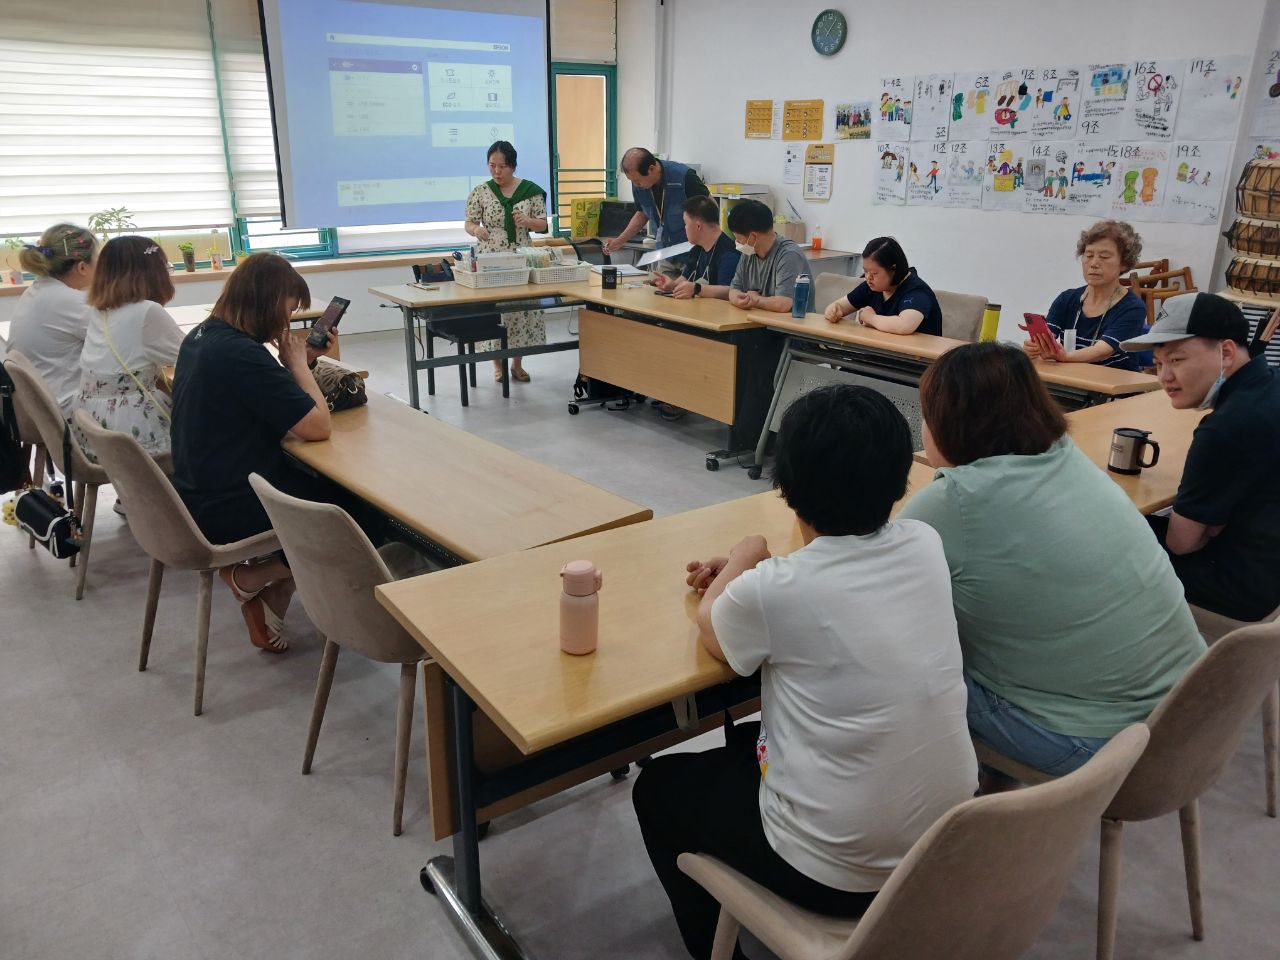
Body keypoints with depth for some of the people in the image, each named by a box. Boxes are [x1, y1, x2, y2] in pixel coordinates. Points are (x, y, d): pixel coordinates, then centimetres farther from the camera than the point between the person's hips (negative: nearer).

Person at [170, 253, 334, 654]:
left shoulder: (201, 336, 5)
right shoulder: (242, 354, -25)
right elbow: (317, 425, -23)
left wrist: (300, 361, 6)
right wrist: (298, 364, -10)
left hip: (197, 497, 9)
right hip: (228, 512, -9)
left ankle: (267, 620, 19)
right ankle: (250, 578, 9)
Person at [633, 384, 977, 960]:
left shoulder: (773, 590, -24)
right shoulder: (926, 547, -7)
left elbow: (713, 633, 1)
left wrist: (743, 561, 15)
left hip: (843, 872, -6)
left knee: (658, 788, 19)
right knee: (747, 742, 29)